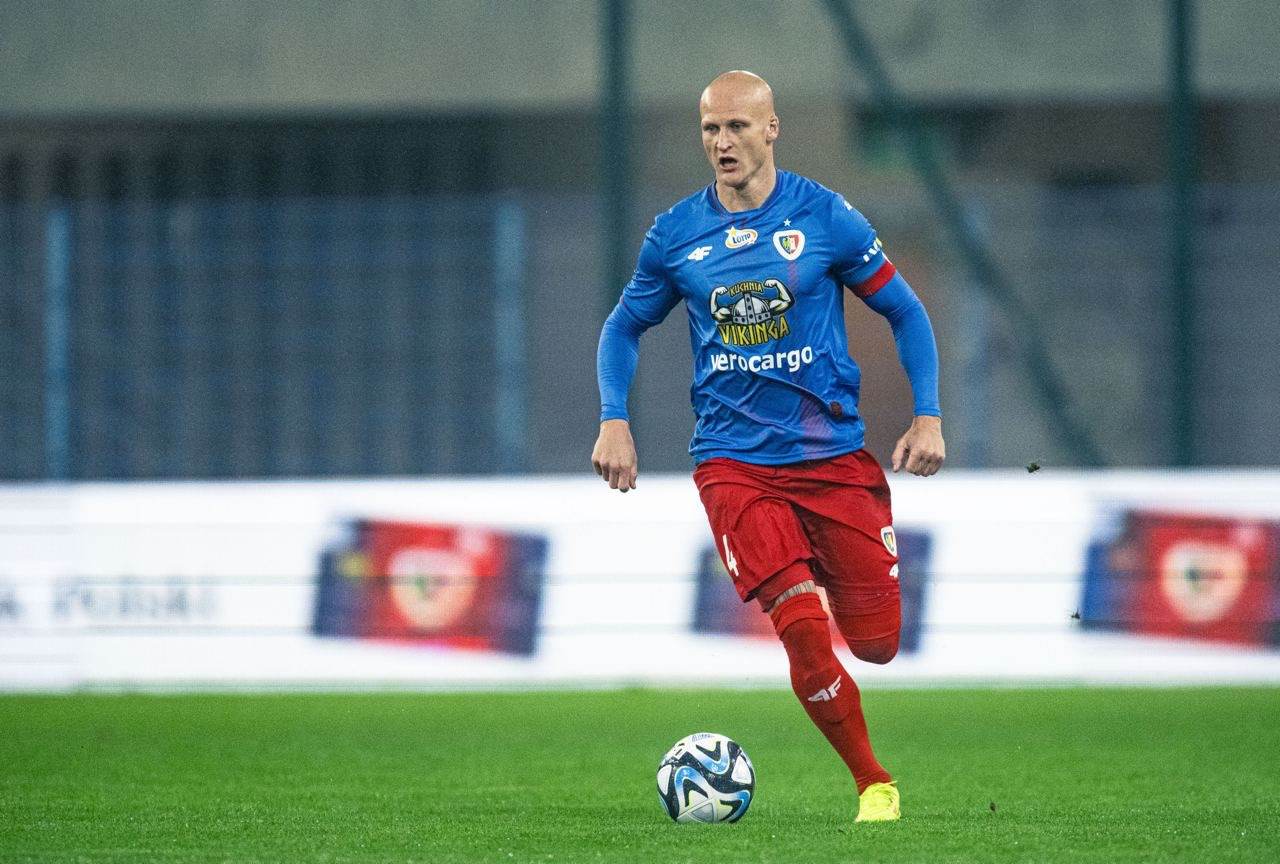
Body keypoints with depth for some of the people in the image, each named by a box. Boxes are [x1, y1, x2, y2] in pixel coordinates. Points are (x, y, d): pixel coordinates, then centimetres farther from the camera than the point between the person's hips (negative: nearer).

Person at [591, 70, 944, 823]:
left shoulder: (824, 217, -3)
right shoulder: (677, 233, 2)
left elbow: (905, 312, 6)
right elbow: (626, 326, 16)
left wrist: (929, 415, -4)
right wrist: (614, 418, 1)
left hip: (834, 456, 0)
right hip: (735, 463, 0)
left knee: (875, 641, -1)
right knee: (805, 633, -17)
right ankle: (875, 785, 1)